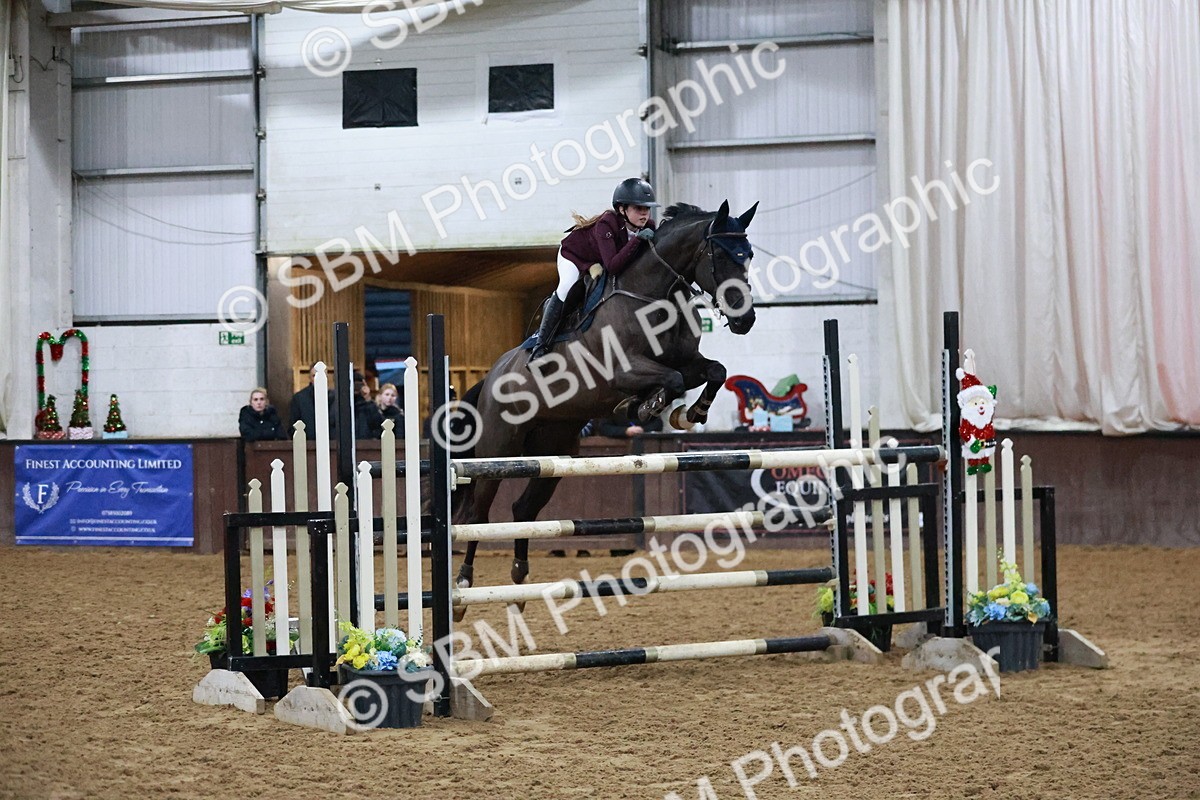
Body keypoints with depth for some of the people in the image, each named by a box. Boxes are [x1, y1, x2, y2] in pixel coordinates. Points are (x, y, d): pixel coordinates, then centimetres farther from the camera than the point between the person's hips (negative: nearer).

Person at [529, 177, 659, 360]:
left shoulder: (647, 228, -25)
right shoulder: (606, 225, -43)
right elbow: (612, 266, -53)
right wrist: (637, 239, -60)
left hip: (599, 262, 7)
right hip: (574, 253, -7)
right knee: (566, 290, -27)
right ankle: (541, 344, -14)